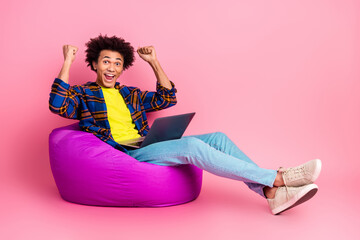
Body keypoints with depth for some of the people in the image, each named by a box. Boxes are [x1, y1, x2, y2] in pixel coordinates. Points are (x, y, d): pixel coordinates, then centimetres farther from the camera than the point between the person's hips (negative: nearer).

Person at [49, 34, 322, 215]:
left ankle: (272, 193, -19)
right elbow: (57, 105, -11)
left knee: (218, 138, -12)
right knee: (192, 146, -30)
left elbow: (167, 98, 24)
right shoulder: (83, 94, 10)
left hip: (150, 148, 7)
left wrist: (154, 62, 19)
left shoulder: (130, 94, 26)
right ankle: (278, 177, -30)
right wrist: (67, 62, -10)